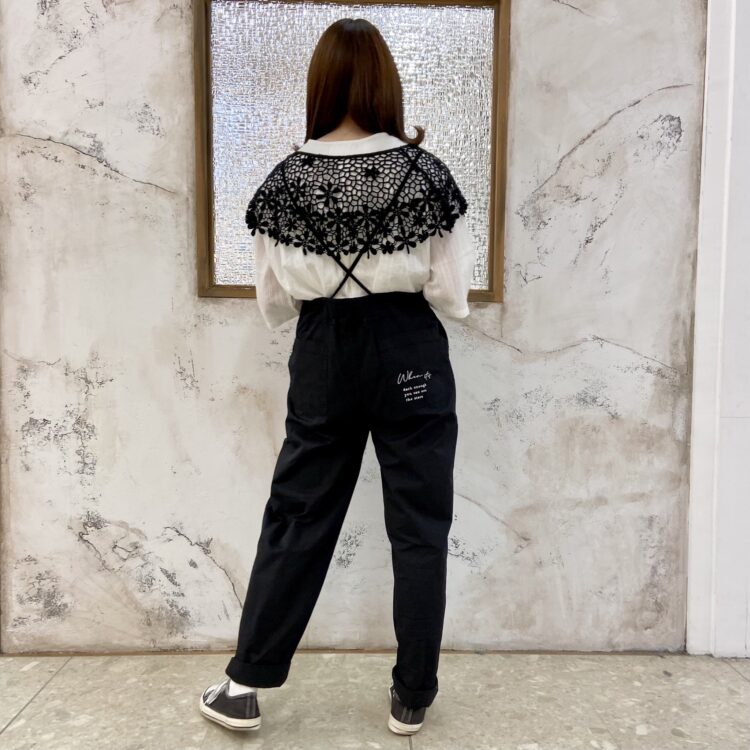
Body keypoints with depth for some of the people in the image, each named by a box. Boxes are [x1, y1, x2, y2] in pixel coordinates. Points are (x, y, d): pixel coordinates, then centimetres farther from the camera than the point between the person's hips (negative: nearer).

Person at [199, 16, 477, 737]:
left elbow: (273, 301, 2)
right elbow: (451, 293, -7)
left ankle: (245, 684, 25)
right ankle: (411, 697, 24)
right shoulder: (424, 171, -7)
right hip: (410, 356, -1)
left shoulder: (287, 177, -2)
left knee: (296, 520, 13)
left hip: (324, 356, 2)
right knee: (419, 528, 11)